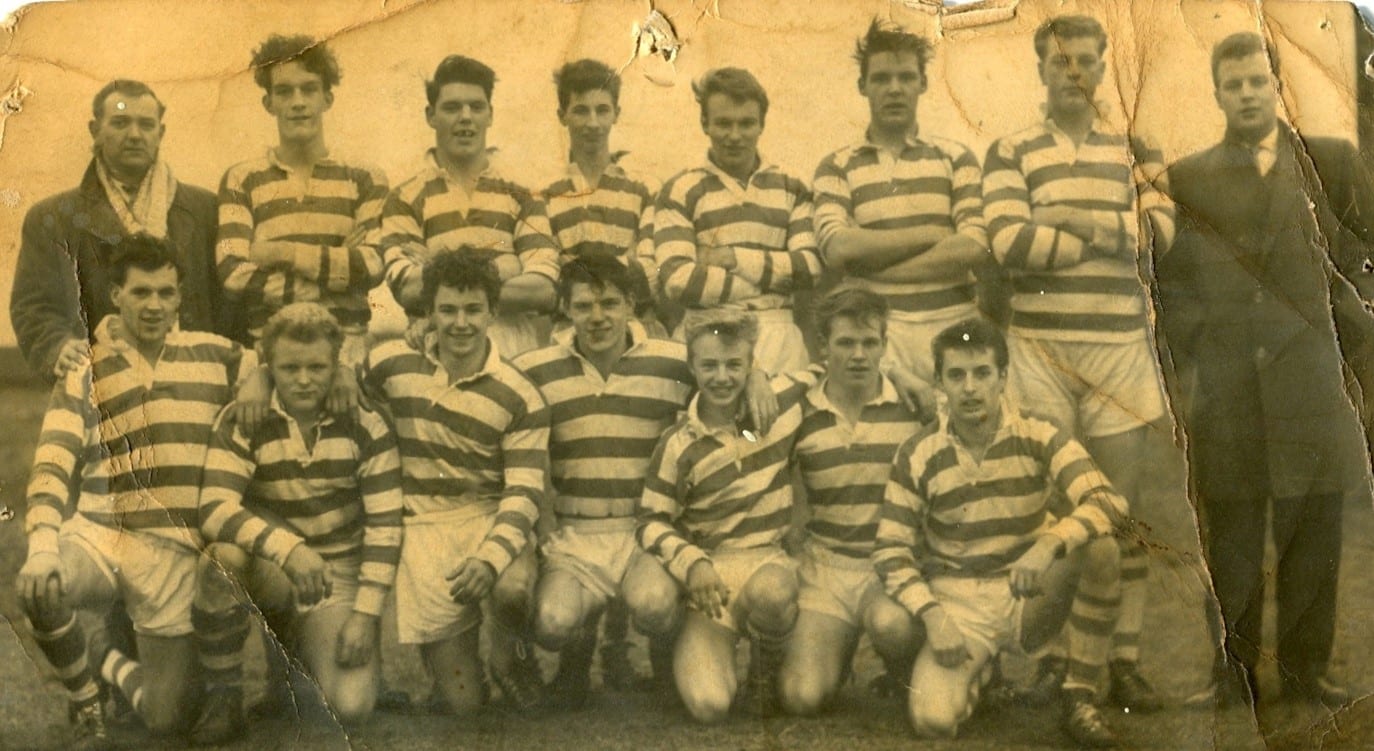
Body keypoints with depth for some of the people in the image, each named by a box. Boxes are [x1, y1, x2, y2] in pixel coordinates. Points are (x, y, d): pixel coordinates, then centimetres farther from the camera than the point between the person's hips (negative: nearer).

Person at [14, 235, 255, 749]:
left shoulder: (218, 357, 6)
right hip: (96, 535, 0)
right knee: (38, 592, -35)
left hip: (173, 553, 0)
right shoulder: (85, 377, 6)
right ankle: (85, 695, -1)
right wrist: (43, 546, -21)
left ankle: (107, 664, 35)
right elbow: (51, 468, -3)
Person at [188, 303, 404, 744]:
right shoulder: (243, 423, -10)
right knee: (222, 558, -36)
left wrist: (366, 614, -14)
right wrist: (289, 549, -40)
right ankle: (223, 699, -14)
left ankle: (308, 644, 18)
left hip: (339, 576, 1)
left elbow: (384, 526, -6)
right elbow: (214, 509, -24)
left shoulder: (364, 426, -7)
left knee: (351, 707, -19)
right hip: (268, 571, -1)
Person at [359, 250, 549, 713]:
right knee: (462, 699, -6)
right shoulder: (394, 364, 0)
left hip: (490, 517, -1)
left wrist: (490, 558, -28)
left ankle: (509, 650, 0)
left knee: (513, 589, -38)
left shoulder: (519, 398, -6)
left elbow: (524, 494, -11)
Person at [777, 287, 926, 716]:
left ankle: (906, 680, 0)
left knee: (890, 621, -37)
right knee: (802, 697, -16)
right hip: (825, 568, 2)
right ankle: (839, 650, 21)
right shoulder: (799, 415, 2)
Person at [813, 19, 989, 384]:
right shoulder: (836, 168, 6)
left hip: (952, 324, 1)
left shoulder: (955, 158, 8)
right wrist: (933, 234, -8)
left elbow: (975, 247, -5)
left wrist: (874, 266, -8)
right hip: (875, 326, -1)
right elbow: (838, 248, -10)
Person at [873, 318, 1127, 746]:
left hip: (1031, 595, 0)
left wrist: (1050, 543, -39)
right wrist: (931, 615, -18)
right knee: (933, 720, -24)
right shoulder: (917, 457, -5)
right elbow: (890, 551, -2)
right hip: (959, 603, 0)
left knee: (1100, 547, -30)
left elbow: (1109, 501, -20)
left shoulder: (1039, 439, -7)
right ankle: (976, 668, 15)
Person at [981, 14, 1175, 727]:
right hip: (1040, 347, -2)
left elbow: (1159, 230, -5)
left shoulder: (1136, 150, 13)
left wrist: (1061, 224, -9)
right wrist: (1107, 233, -6)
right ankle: (1054, 653, 9)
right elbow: (1010, 243, -11)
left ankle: (1119, 658, 9)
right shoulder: (1010, 152, 6)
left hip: (1119, 347, 2)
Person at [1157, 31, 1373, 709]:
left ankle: (1306, 670, 16)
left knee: (1314, 533, 4)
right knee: (1231, 542, 3)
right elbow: (1170, 279, 9)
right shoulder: (1188, 178, 9)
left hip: (1309, 379, 1)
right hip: (1227, 388, 0)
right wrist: (1194, 349, 0)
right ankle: (1235, 672, 13)